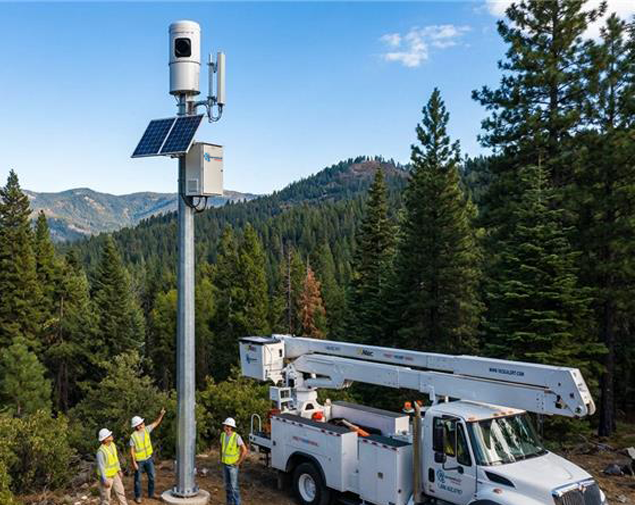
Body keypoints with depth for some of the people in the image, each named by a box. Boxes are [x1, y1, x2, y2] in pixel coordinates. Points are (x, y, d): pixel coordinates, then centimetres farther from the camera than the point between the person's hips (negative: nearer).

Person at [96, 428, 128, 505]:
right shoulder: (101, 451, -29)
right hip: (106, 476, -7)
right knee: (106, 497, 8)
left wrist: (119, 470, 13)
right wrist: (105, 480, -20)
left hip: (115, 474, 7)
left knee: (120, 492, 15)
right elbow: (101, 466, -24)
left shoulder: (112, 444, -4)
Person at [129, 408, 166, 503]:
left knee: (152, 477, 11)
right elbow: (132, 450, -16)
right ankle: (137, 496, 25)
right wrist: (134, 462, -17)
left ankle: (151, 494, 28)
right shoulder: (133, 436, -21)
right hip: (139, 461, -5)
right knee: (138, 479, 9)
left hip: (148, 458, 5)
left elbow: (156, 423, -2)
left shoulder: (146, 429, -7)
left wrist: (161, 414, -18)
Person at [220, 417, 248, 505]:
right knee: (227, 485, 13)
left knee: (234, 486, -5)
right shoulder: (223, 435, -3)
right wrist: (221, 458, 11)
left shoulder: (237, 437, -23)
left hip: (233, 465, -6)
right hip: (225, 464, 6)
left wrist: (238, 462, -17)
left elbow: (244, 450, -21)